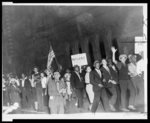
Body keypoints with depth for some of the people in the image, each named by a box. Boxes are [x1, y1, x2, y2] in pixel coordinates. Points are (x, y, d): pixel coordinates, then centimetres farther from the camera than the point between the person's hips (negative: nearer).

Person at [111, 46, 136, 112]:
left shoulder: (126, 65, 19)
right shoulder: (119, 64, -2)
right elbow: (114, 60, -18)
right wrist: (113, 52, -22)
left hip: (128, 79, 7)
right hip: (122, 80, -6)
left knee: (133, 90, -4)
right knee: (123, 93, -3)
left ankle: (131, 105, -1)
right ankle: (123, 107, 3)